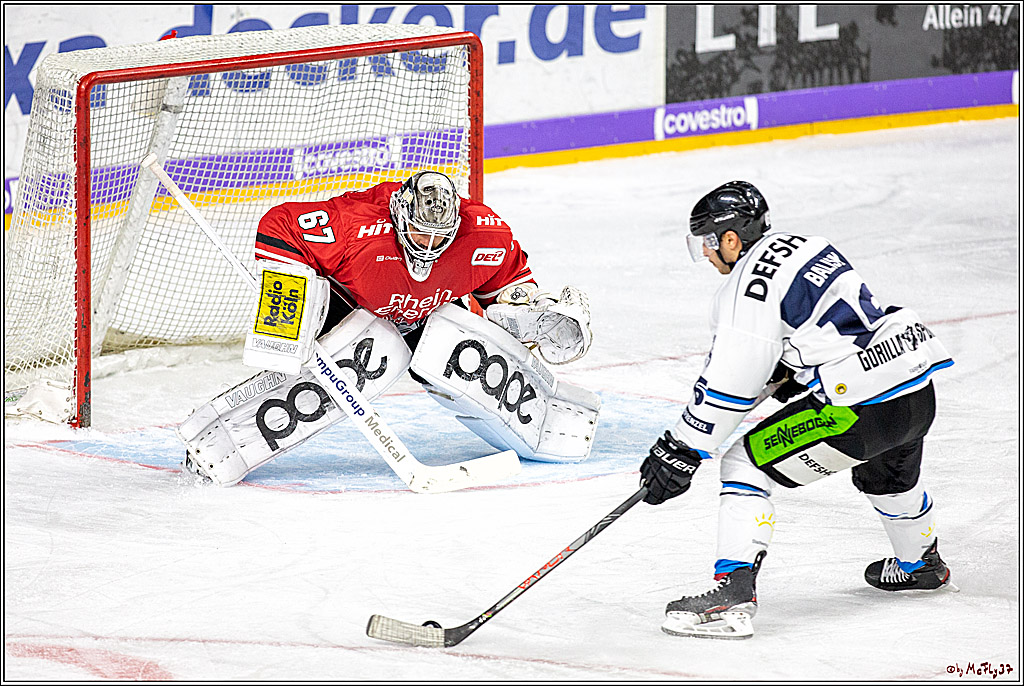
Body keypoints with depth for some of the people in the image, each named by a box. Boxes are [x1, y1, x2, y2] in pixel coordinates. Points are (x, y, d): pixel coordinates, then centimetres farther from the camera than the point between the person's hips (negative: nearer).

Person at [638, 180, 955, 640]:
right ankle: (920, 564, 64)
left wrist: (681, 451, -7)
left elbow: (730, 384, -13)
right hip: (919, 390, 9)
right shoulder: (806, 247, 15)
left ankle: (733, 595, -13)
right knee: (887, 475, 39)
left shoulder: (751, 287, -12)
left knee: (745, 464, -3)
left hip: (862, 405, -9)